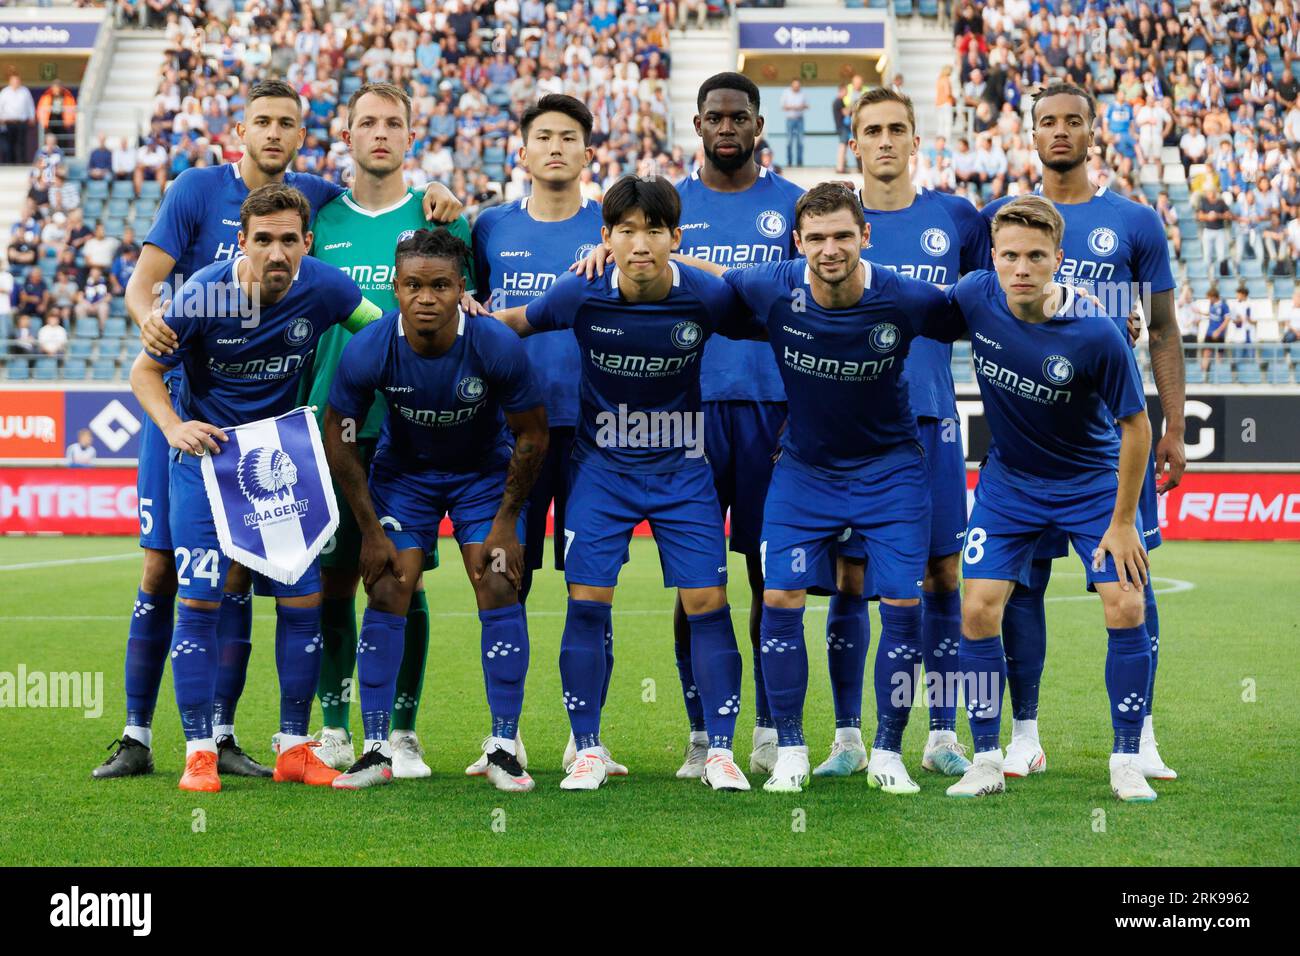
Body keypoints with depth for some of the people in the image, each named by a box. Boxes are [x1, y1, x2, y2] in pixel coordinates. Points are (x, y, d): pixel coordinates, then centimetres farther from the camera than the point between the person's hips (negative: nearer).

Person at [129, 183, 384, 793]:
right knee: (200, 599, -9)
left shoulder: (323, 288, -12)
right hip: (206, 449, -2)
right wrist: (173, 426, -22)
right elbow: (144, 370, -5)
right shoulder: (203, 294, -18)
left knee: (303, 598, -1)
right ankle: (199, 753, 0)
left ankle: (293, 748, 11)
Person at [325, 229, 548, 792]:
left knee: (499, 591, -11)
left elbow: (532, 436, -13)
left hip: (485, 471, -1)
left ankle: (504, 748, -3)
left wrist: (506, 522, -11)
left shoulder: (496, 346, -29)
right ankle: (377, 750, -1)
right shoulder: (368, 352, -27)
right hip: (403, 469, 1)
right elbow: (338, 438, -11)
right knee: (386, 595, -9)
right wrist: (371, 531, -9)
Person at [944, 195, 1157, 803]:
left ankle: (1126, 760, 3)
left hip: (1092, 481, -2)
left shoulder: (1097, 334, -27)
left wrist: (1122, 522, -13)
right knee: (978, 611, -8)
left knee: (1127, 609, -12)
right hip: (1008, 477, 3)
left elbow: (1135, 425, -16)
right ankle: (987, 759, 6)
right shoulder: (974, 296, -18)